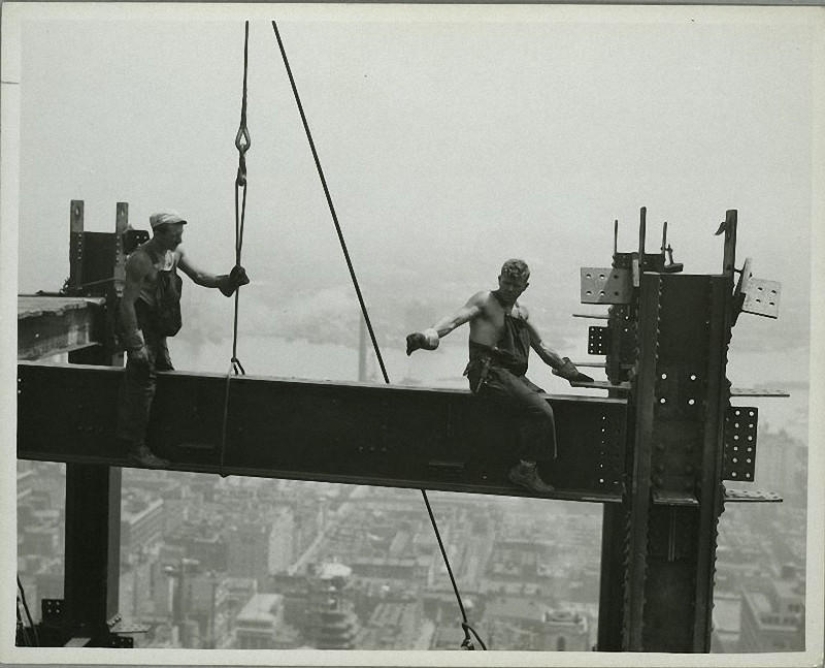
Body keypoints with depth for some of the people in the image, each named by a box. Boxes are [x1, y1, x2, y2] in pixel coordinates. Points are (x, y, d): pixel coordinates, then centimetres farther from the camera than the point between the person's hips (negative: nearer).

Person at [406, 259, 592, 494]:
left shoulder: (521, 311, 21)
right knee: (541, 411, -21)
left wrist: (569, 371, 31)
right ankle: (525, 469, -9)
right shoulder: (485, 300, -1)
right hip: (489, 373, -8)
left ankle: (526, 468, -4)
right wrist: (430, 334, -38)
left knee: (544, 402, -12)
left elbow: (541, 346, 31)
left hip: (513, 375, 8)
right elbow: (456, 319, -18)